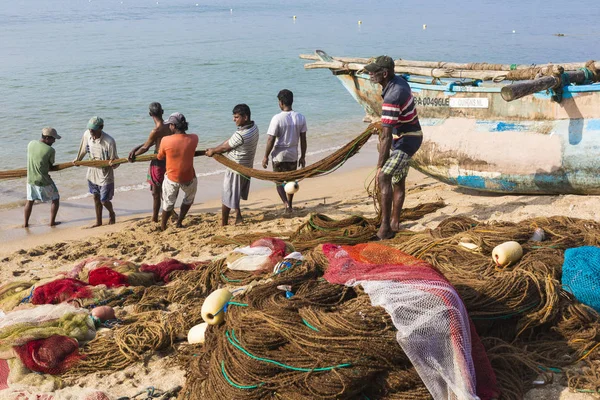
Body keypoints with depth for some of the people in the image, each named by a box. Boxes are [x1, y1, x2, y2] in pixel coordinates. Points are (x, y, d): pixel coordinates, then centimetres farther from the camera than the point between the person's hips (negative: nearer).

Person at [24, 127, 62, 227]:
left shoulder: (31, 144, -3)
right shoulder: (50, 150, -19)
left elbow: (33, 160, 8)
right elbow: (50, 167, -9)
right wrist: (59, 168, 10)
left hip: (31, 179, 5)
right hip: (44, 181, -5)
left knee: (30, 200, 21)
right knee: (55, 199, 15)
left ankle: (25, 223, 26)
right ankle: (52, 222, 17)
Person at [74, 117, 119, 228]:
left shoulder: (109, 141, -27)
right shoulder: (87, 134, -11)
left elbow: (115, 161, -19)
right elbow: (83, 148, 10)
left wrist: (112, 163, -42)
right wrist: (78, 159, 24)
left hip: (105, 175, -5)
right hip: (92, 173, 5)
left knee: (104, 201, 5)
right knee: (96, 198, 17)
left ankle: (112, 214, 38)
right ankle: (98, 221, 33)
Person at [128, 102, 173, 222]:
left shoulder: (156, 131, -23)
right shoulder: (169, 128, 0)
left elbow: (145, 147, -11)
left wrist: (134, 154, 5)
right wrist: (135, 149, 1)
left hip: (158, 163, -7)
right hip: (168, 162, 7)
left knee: (156, 192, 6)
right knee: (164, 190, 21)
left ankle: (155, 219, 17)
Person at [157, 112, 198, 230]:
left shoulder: (166, 140, -19)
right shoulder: (193, 138, -14)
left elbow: (160, 157, -2)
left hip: (171, 178, -1)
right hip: (189, 178, 1)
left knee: (168, 204, 20)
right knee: (189, 199, 30)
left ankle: (163, 227, 31)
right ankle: (179, 223, 33)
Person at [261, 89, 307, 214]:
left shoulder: (277, 118, -19)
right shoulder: (300, 118, -6)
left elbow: (271, 140, -15)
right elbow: (303, 139, 0)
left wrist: (266, 157, -4)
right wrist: (303, 156, 11)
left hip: (279, 156, -4)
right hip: (293, 155, 4)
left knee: (279, 182, 11)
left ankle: (286, 204, -8)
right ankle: (289, 205, 30)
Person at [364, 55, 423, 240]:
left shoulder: (392, 97, -30)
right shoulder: (399, 81, -1)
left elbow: (386, 137, -29)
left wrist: (380, 165, -26)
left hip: (406, 140, -11)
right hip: (406, 136, 11)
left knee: (384, 177, -24)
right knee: (398, 181, 19)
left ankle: (385, 227, -27)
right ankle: (394, 223, 32)